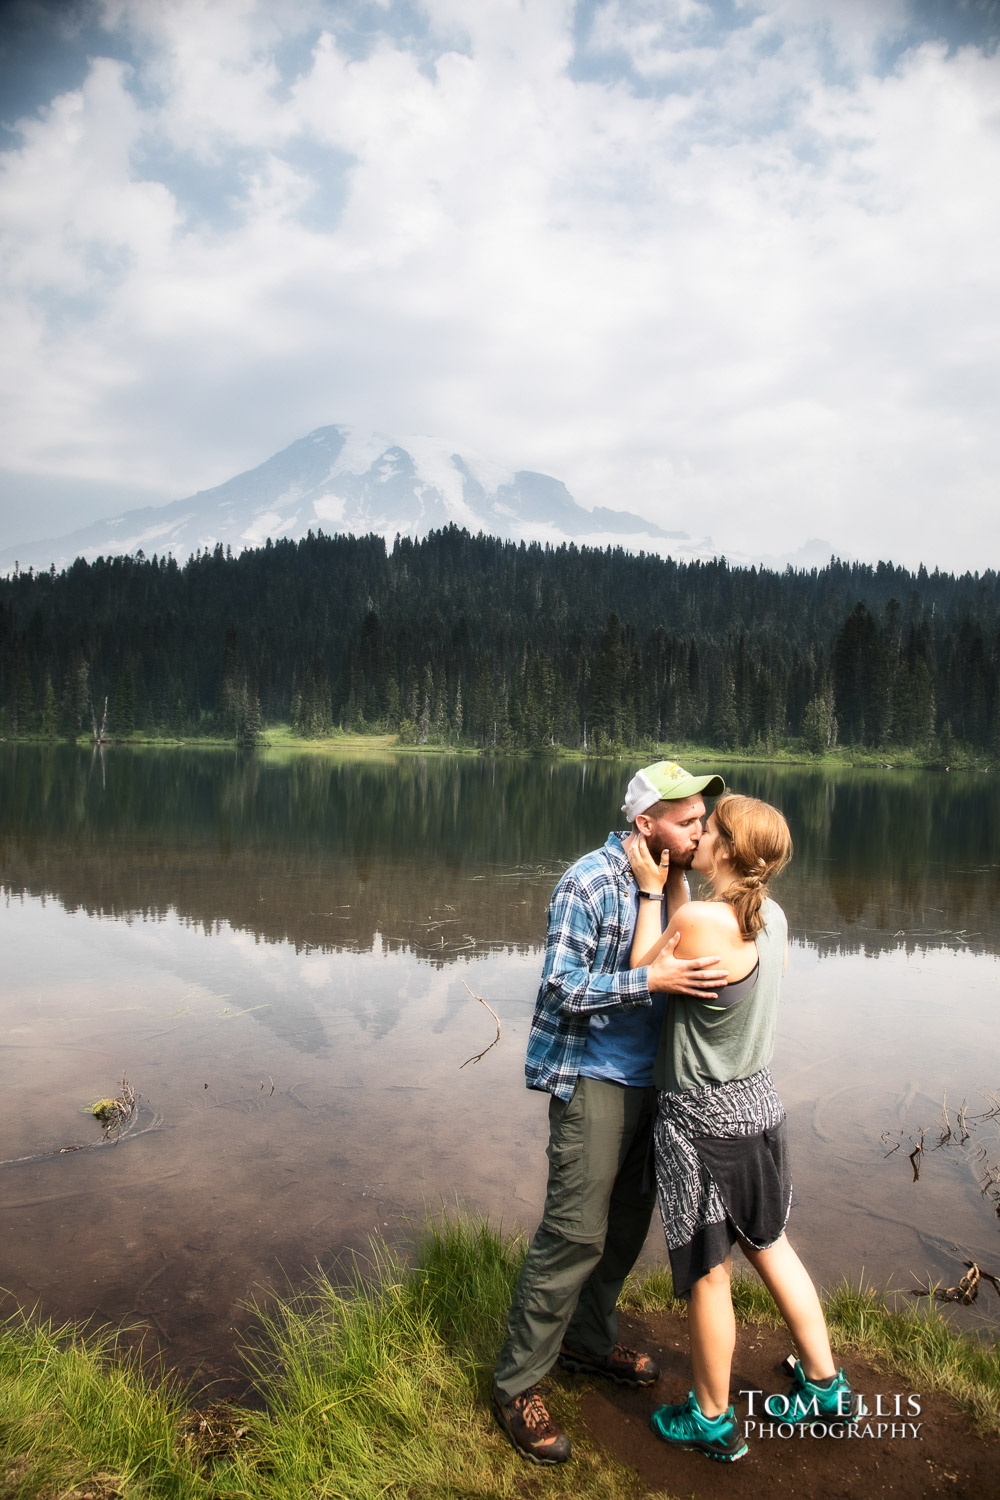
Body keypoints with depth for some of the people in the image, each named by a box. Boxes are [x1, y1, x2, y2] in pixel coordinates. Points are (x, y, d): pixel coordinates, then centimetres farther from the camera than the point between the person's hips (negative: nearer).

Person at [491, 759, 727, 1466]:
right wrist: (650, 979, -29)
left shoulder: (669, 879, 5)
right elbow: (562, 986, -22)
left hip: (647, 1078, 8)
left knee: (628, 1218, 18)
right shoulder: (589, 882, -19)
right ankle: (517, 1383, 11)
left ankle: (589, 1337, 39)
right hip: (592, 1080, -8)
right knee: (575, 1233, -5)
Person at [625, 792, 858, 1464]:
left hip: (703, 1116, -8)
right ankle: (826, 1384, 41)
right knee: (770, 1245, 26)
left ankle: (712, 1420, 31)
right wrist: (672, 881, 9)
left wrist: (651, 890, -4)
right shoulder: (773, 917, -2)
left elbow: (644, 973, -10)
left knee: (708, 1271, 11)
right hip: (759, 1102, 8)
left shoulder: (702, 920, -26)